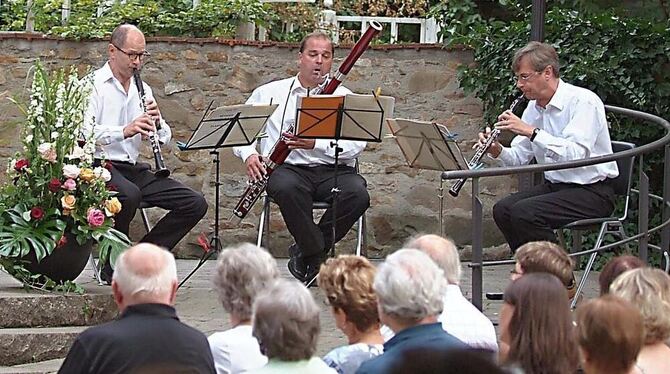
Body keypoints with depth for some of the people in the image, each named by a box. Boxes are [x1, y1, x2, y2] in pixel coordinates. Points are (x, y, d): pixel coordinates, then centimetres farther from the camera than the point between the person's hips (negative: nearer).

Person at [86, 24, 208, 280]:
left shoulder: (142, 89, 18)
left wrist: (156, 122, -8)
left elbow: (165, 138, 16)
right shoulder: (92, 85, -3)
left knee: (195, 204, -6)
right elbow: (82, 131, -19)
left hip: (133, 168, 7)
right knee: (129, 194, -39)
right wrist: (124, 131, -32)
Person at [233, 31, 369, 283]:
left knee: (357, 194, -31)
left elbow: (356, 144, -2)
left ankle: (305, 252, -12)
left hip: (333, 170, 1)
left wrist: (316, 144, -17)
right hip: (289, 168, -1)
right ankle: (316, 253, -18)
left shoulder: (344, 97, 11)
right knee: (286, 187, -37)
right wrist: (248, 154, -5)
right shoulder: (270, 93, 15)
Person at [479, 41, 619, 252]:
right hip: (555, 186, 8)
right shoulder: (534, 107, 9)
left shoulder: (583, 102, -16)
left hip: (592, 191, -8)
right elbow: (519, 158, 12)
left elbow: (575, 155, -29)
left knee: (524, 213, -25)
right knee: (503, 210, -10)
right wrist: (497, 151, -10)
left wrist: (531, 131, -31)